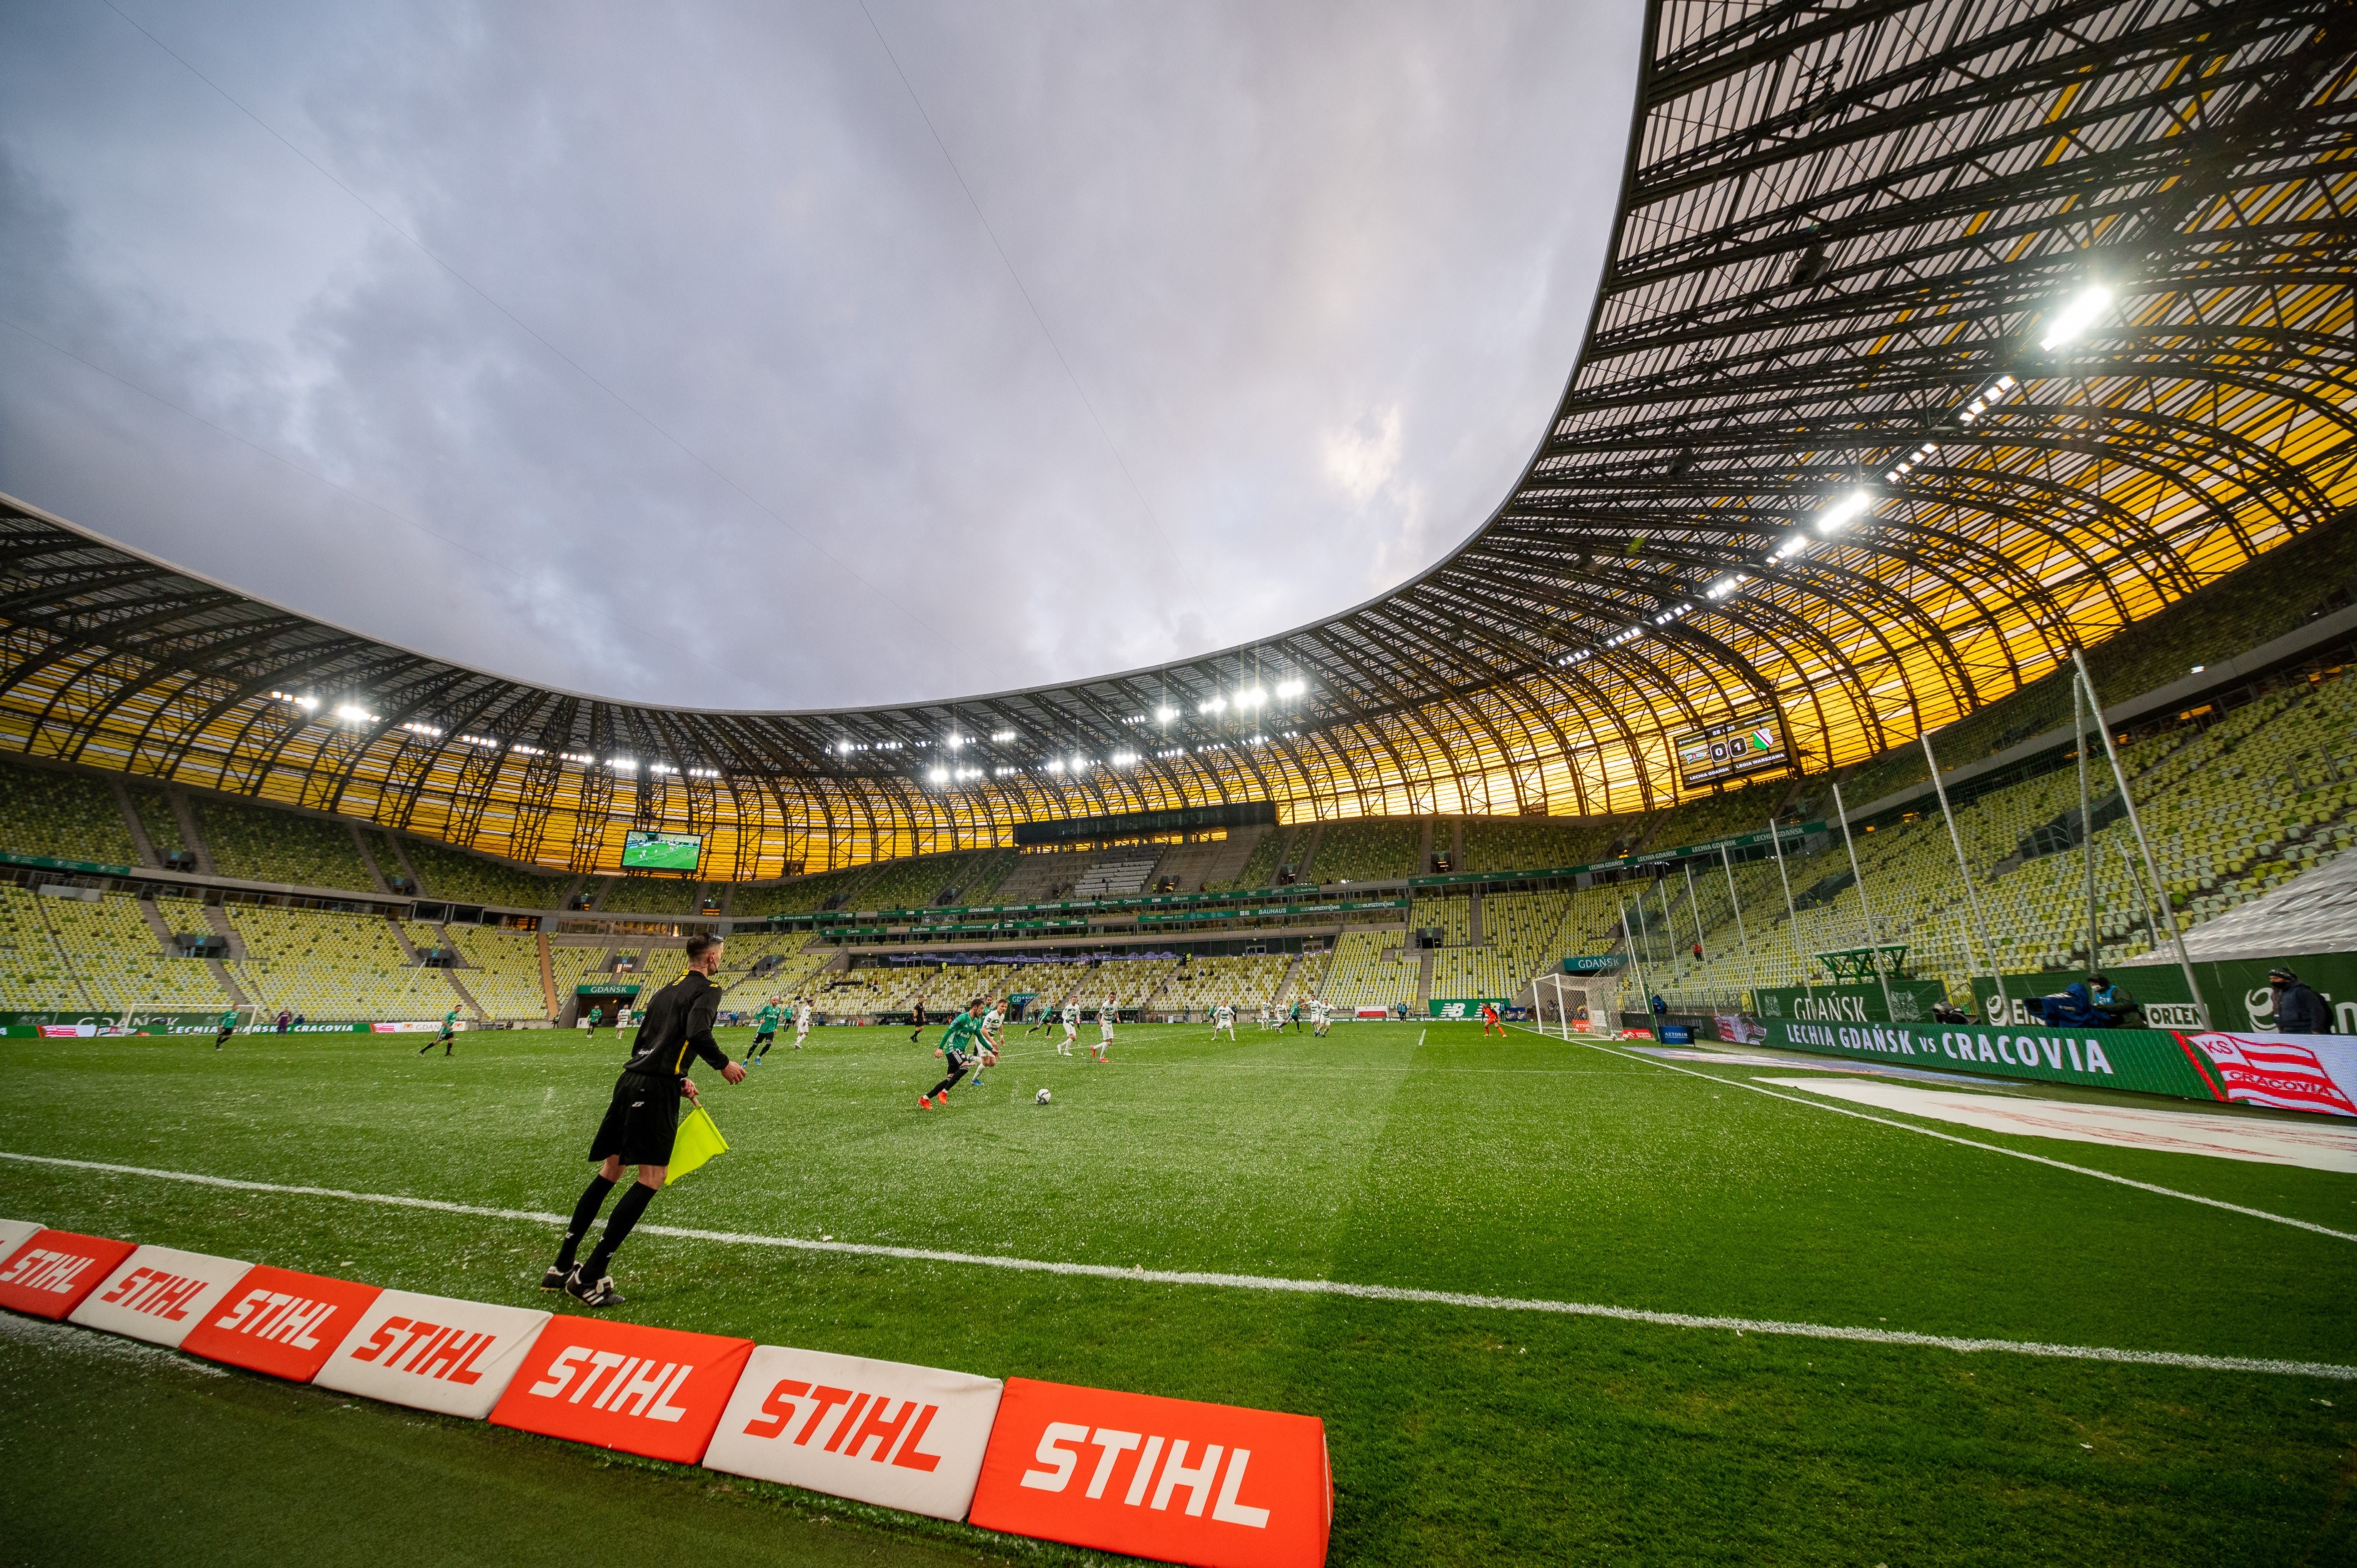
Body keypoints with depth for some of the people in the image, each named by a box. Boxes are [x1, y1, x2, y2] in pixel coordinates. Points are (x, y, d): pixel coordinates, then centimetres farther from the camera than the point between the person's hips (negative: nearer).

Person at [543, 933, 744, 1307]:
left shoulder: (666, 990, 20)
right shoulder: (707, 989, -6)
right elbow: (697, 1034, -23)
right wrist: (724, 1064, -8)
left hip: (629, 1080, 9)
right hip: (656, 1090, -9)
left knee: (609, 1172, 19)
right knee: (651, 1180, -2)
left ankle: (561, 1267, 26)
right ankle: (589, 1278, -1)